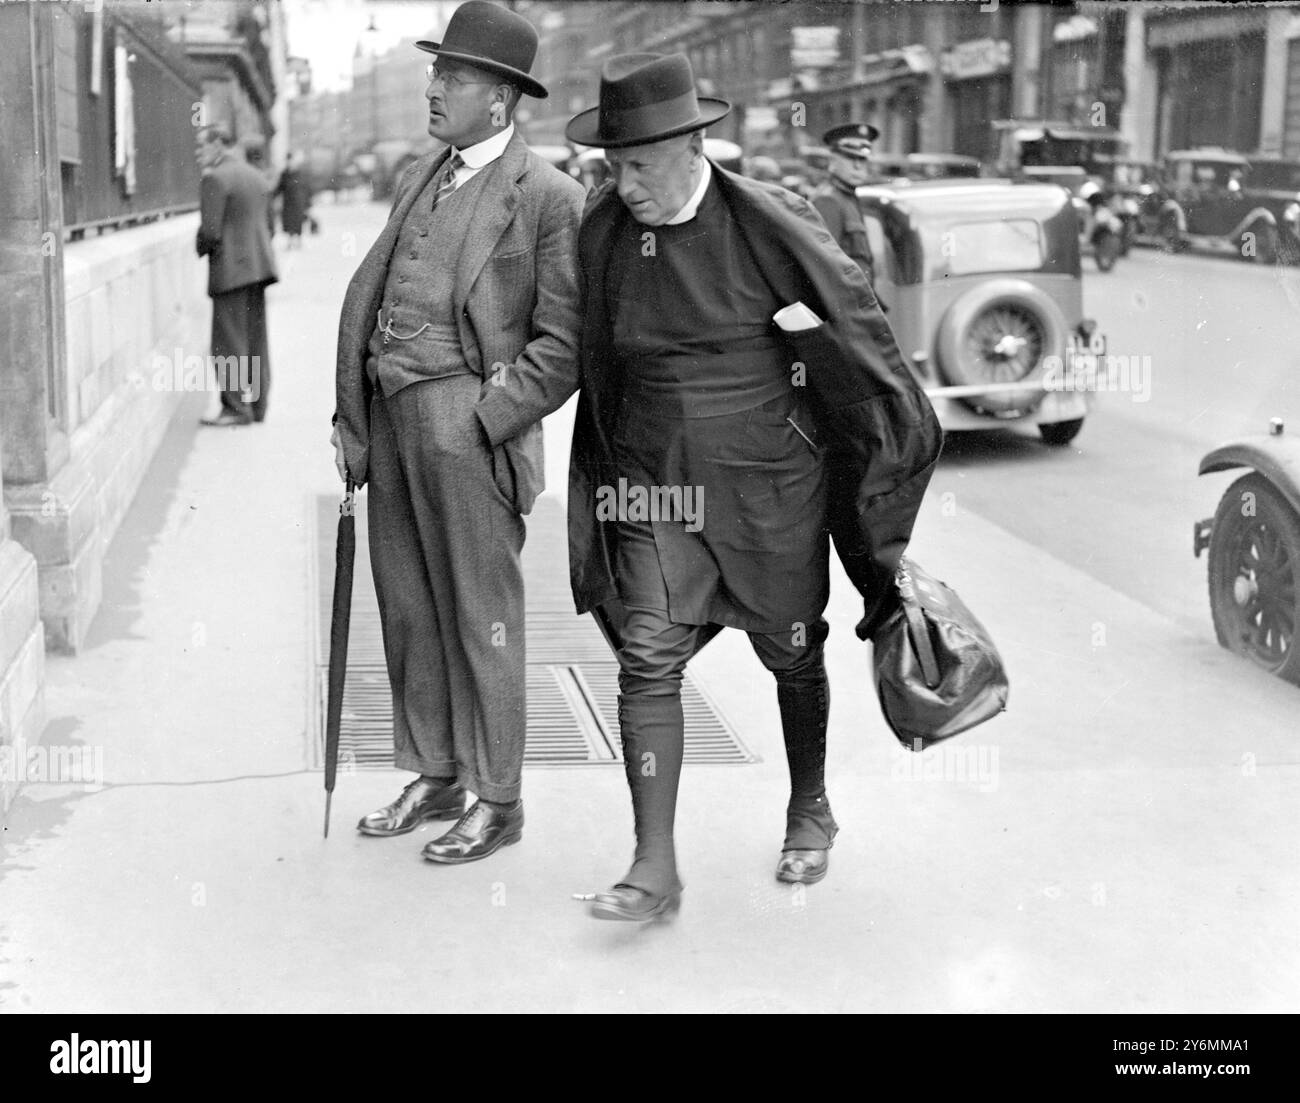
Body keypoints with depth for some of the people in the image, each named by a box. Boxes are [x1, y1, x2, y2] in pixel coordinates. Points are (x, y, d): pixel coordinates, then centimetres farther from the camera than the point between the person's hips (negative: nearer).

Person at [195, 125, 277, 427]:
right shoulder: (257, 176, 15)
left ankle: (236, 408, -4)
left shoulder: (214, 178, -12)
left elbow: (210, 231, -17)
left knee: (229, 344, -4)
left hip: (230, 269, -8)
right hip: (258, 265, 8)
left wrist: (200, 248, 2)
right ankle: (257, 405, 14)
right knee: (256, 340, 11)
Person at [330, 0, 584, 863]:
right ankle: (434, 780, 27)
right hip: (391, 414, 7)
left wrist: (482, 419, -15)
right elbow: (366, 297, 16)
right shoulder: (420, 179, 16)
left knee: (480, 617, 0)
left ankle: (497, 802, 13)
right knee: (408, 610, 13)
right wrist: (352, 419, 9)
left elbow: (564, 345, -10)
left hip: (469, 427, -7)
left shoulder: (551, 198, -7)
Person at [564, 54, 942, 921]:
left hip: (769, 478, -2)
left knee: (792, 651, 13)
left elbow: (855, 320, -5)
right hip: (654, 482, 3)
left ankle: (811, 810, 38)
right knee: (647, 658, -8)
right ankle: (656, 869, -3)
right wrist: (609, 474, 17)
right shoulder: (602, 230, -2)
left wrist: (898, 438, 3)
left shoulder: (766, 222, -15)